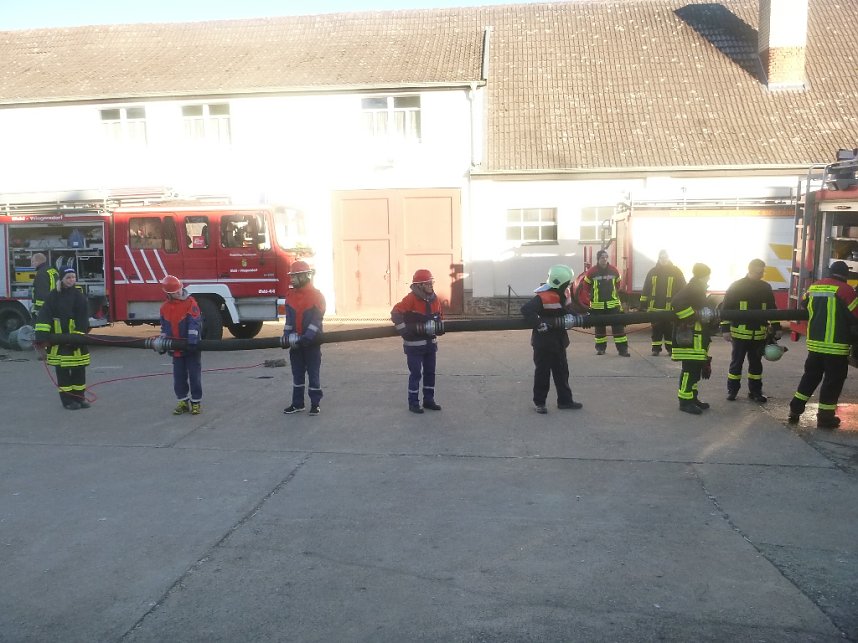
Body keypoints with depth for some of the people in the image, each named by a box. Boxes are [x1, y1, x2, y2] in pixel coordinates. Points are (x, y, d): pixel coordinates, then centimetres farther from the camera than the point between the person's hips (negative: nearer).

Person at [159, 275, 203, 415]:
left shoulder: (190, 302, -12)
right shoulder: (164, 307, 4)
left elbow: (194, 323, -20)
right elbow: (164, 327, 15)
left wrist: (192, 341, -29)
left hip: (191, 347, -5)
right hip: (176, 349, 5)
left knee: (194, 376, 2)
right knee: (179, 377, 10)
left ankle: (196, 402, 12)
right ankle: (183, 402, 21)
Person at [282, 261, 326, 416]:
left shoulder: (316, 296, -10)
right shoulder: (290, 296, 7)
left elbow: (316, 321, -15)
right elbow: (289, 319, 5)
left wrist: (306, 338, -23)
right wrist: (287, 335, -10)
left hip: (312, 342, -5)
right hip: (295, 342, 5)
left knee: (313, 374, 3)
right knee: (297, 373, 11)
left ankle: (315, 404, 12)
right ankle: (297, 403, 20)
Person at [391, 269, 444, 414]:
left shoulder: (434, 299, 3)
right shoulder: (411, 299, -18)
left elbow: (439, 316, 19)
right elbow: (395, 313, -20)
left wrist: (439, 327, 5)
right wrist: (404, 330, -20)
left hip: (431, 342, 7)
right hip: (414, 344, -7)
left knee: (430, 372, 13)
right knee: (415, 374, -2)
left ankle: (429, 400, 24)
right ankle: (413, 403, 8)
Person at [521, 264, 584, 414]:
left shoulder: (563, 294, 5)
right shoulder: (543, 297, -24)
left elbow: (568, 310, 22)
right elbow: (526, 309, -33)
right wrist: (539, 324, -37)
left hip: (559, 340, 8)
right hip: (543, 341, -8)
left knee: (562, 371, 14)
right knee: (542, 372, 2)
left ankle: (565, 400, 25)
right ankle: (539, 402, 14)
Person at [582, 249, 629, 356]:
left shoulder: (614, 271, -2)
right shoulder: (591, 272, -8)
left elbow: (618, 283, 16)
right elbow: (586, 285, 7)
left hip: (613, 303, 1)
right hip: (597, 304, -1)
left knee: (618, 326, -3)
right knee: (599, 327, 9)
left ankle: (622, 348, -2)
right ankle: (600, 347, 22)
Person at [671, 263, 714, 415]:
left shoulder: (698, 290, 19)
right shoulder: (692, 288, -13)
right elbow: (677, 303, -30)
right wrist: (695, 316, -25)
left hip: (698, 338, 10)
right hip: (689, 337, -10)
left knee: (697, 369, 14)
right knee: (690, 369, -8)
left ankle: (692, 398, 21)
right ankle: (685, 401, -4)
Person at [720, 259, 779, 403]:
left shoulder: (766, 287, 8)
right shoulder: (736, 286, -4)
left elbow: (772, 309, 16)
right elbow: (726, 308, -5)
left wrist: (776, 327, 11)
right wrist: (725, 329, -9)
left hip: (759, 334, 4)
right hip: (740, 332, -4)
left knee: (756, 363, 11)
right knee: (736, 362, 4)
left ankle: (755, 391, 20)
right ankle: (732, 390, 14)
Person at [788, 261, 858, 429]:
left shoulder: (813, 287, 8)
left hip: (814, 343, 6)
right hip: (835, 345, -6)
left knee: (810, 376, 17)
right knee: (833, 381, 5)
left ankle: (795, 410, 17)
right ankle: (825, 417, 9)